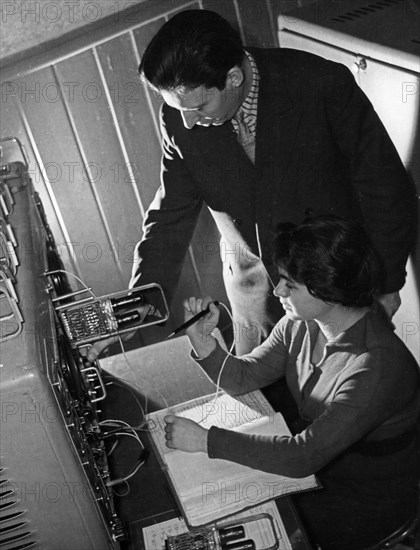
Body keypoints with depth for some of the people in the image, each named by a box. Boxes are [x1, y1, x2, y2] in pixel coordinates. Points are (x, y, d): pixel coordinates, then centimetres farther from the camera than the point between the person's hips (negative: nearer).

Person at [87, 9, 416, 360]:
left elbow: (385, 188, -15)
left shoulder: (324, 86, -25)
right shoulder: (179, 119, -15)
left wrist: (387, 284, -7)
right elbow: (171, 216, -5)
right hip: (252, 280, 3)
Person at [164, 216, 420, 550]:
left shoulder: (378, 367, -36)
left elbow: (304, 456, -36)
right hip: (312, 449, 6)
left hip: (367, 498, -6)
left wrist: (205, 440, -34)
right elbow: (241, 378, -5)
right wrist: (202, 341, -24)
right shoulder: (301, 325, -12)